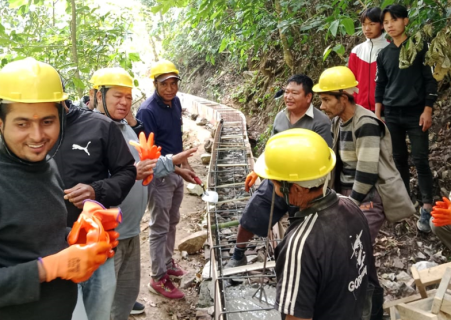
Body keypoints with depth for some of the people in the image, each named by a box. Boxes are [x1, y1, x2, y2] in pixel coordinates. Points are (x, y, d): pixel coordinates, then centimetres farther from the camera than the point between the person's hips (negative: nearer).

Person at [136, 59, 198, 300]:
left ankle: (167, 263, 37)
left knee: (172, 222, 19)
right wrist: (179, 169, -25)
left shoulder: (175, 102, 2)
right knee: (159, 227, 3)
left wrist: (184, 164, 14)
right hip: (159, 176, -8)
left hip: (176, 172, 8)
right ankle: (158, 278, 15)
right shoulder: (147, 111, -22)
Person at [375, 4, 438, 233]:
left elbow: (430, 79, -2)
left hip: (415, 114, -3)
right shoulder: (383, 54, 10)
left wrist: (428, 110, -9)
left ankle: (427, 209, -3)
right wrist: (377, 115, 8)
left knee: (420, 161, -5)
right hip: (392, 115, 4)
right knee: (399, 160, 9)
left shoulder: (419, 46, -1)